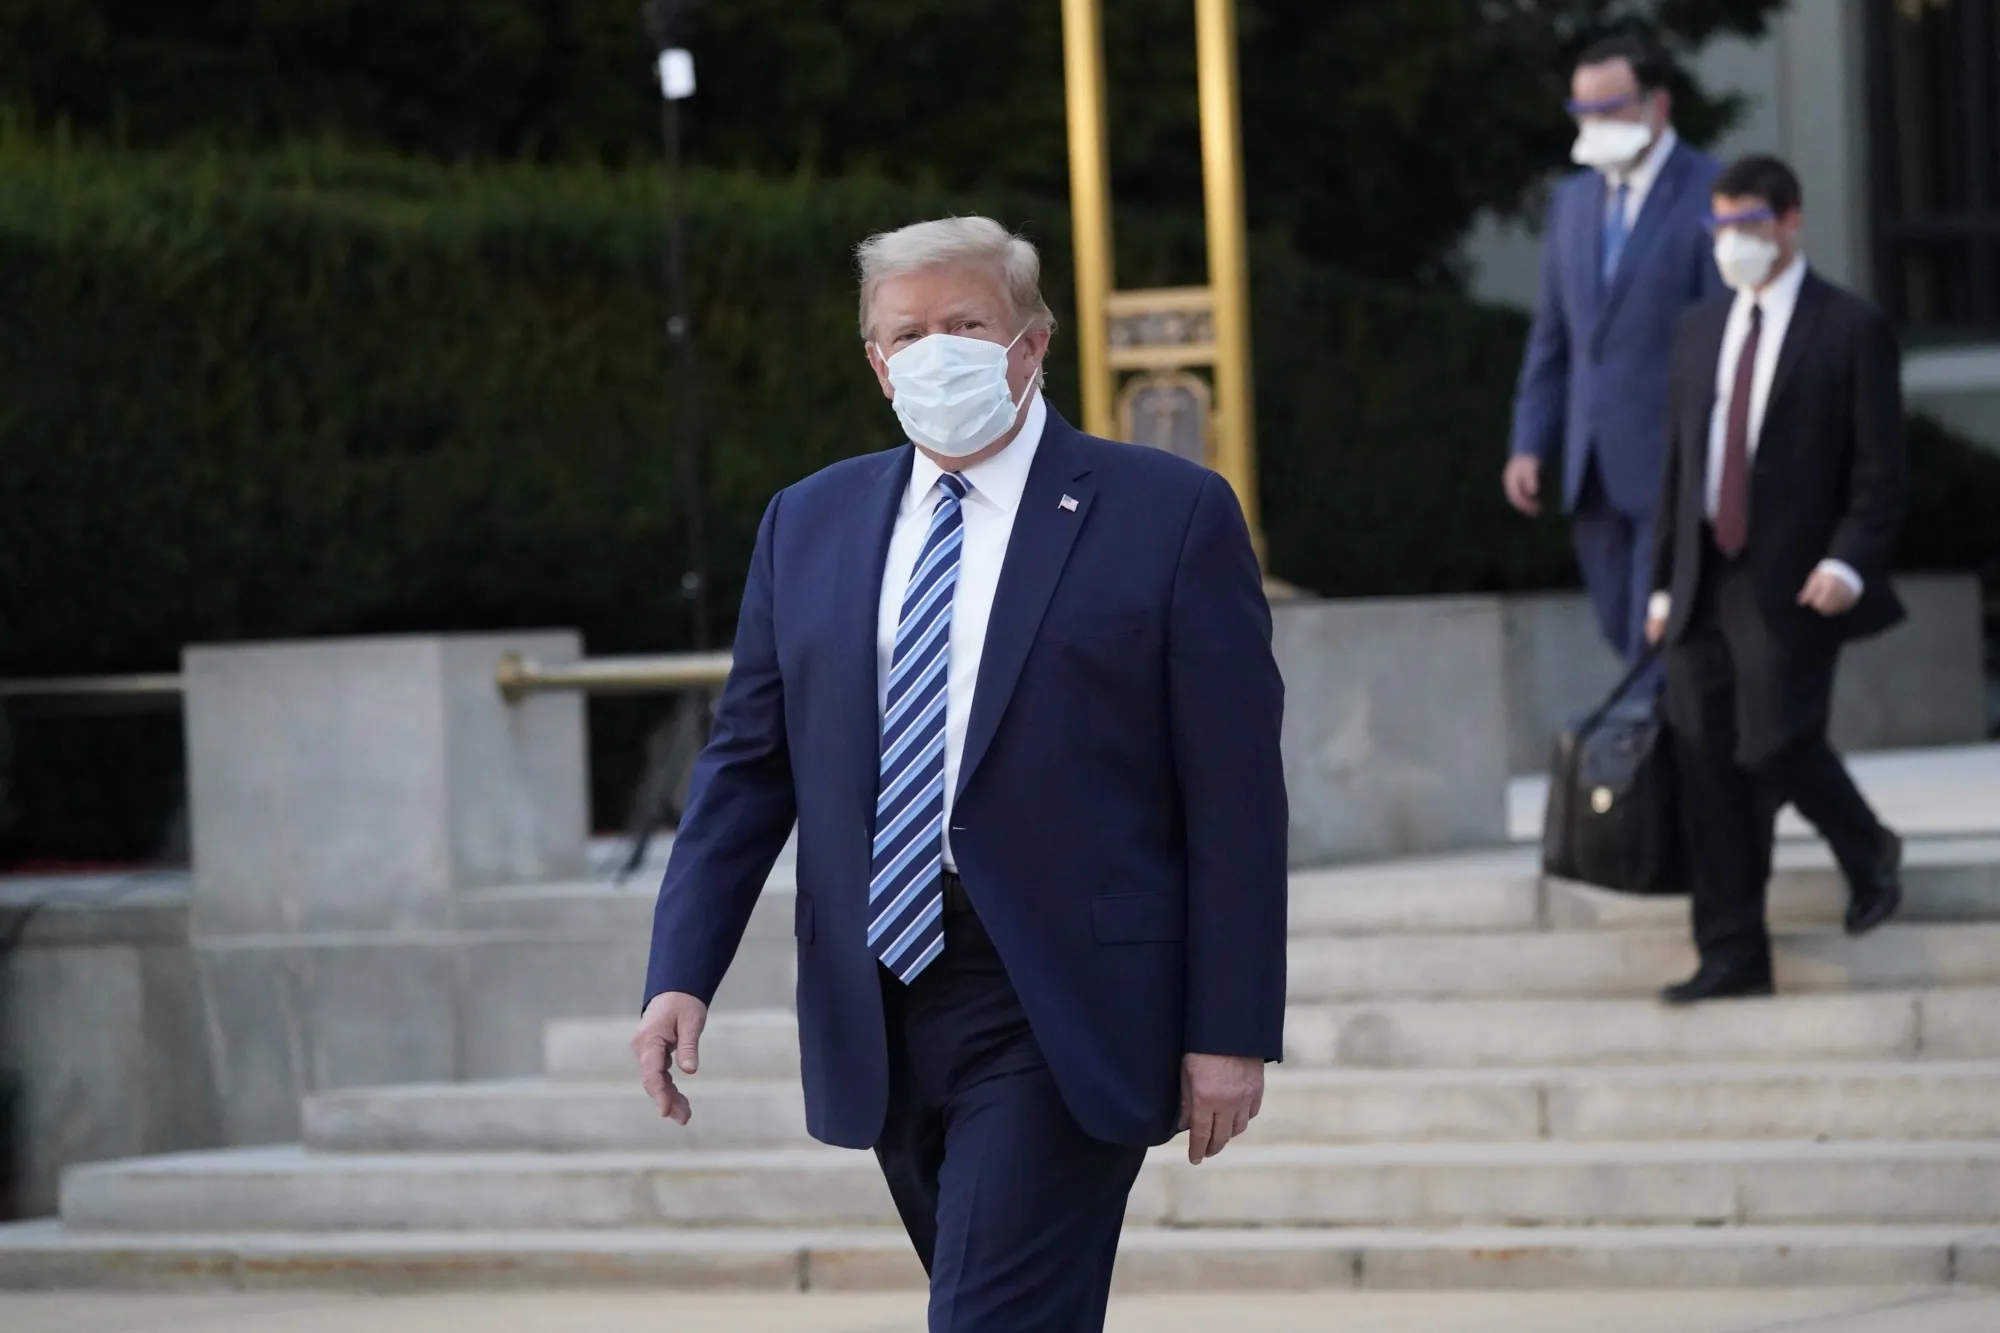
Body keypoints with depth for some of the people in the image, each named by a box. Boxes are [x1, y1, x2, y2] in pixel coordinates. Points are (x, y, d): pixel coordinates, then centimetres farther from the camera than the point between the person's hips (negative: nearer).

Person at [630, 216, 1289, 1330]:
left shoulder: (1171, 515, -3)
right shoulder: (810, 525, 12)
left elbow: (1235, 794, -5)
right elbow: (748, 764, 11)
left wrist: (1233, 1030, -10)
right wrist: (684, 976, -1)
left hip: (1061, 1023, -5)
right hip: (881, 1018, 5)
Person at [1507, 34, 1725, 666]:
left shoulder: (1711, 198, -8)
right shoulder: (1575, 200, 15)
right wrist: (1530, 444, 10)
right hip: (1596, 469, 7)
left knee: (1660, 636, -9)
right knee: (1623, 631, 10)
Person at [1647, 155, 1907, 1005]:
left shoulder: (1852, 330, -2)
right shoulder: (1702, 331, 16)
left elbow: (1880, 467, -6)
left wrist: (1848, 561, -19)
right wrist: (1666, 582, 15)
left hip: (1792, 584, -6)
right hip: (1707, 580, 6)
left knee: (1776, 742, -16)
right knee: (1708, 769, 1)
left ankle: (1868, 855, 15)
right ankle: (1732, 957, 7)